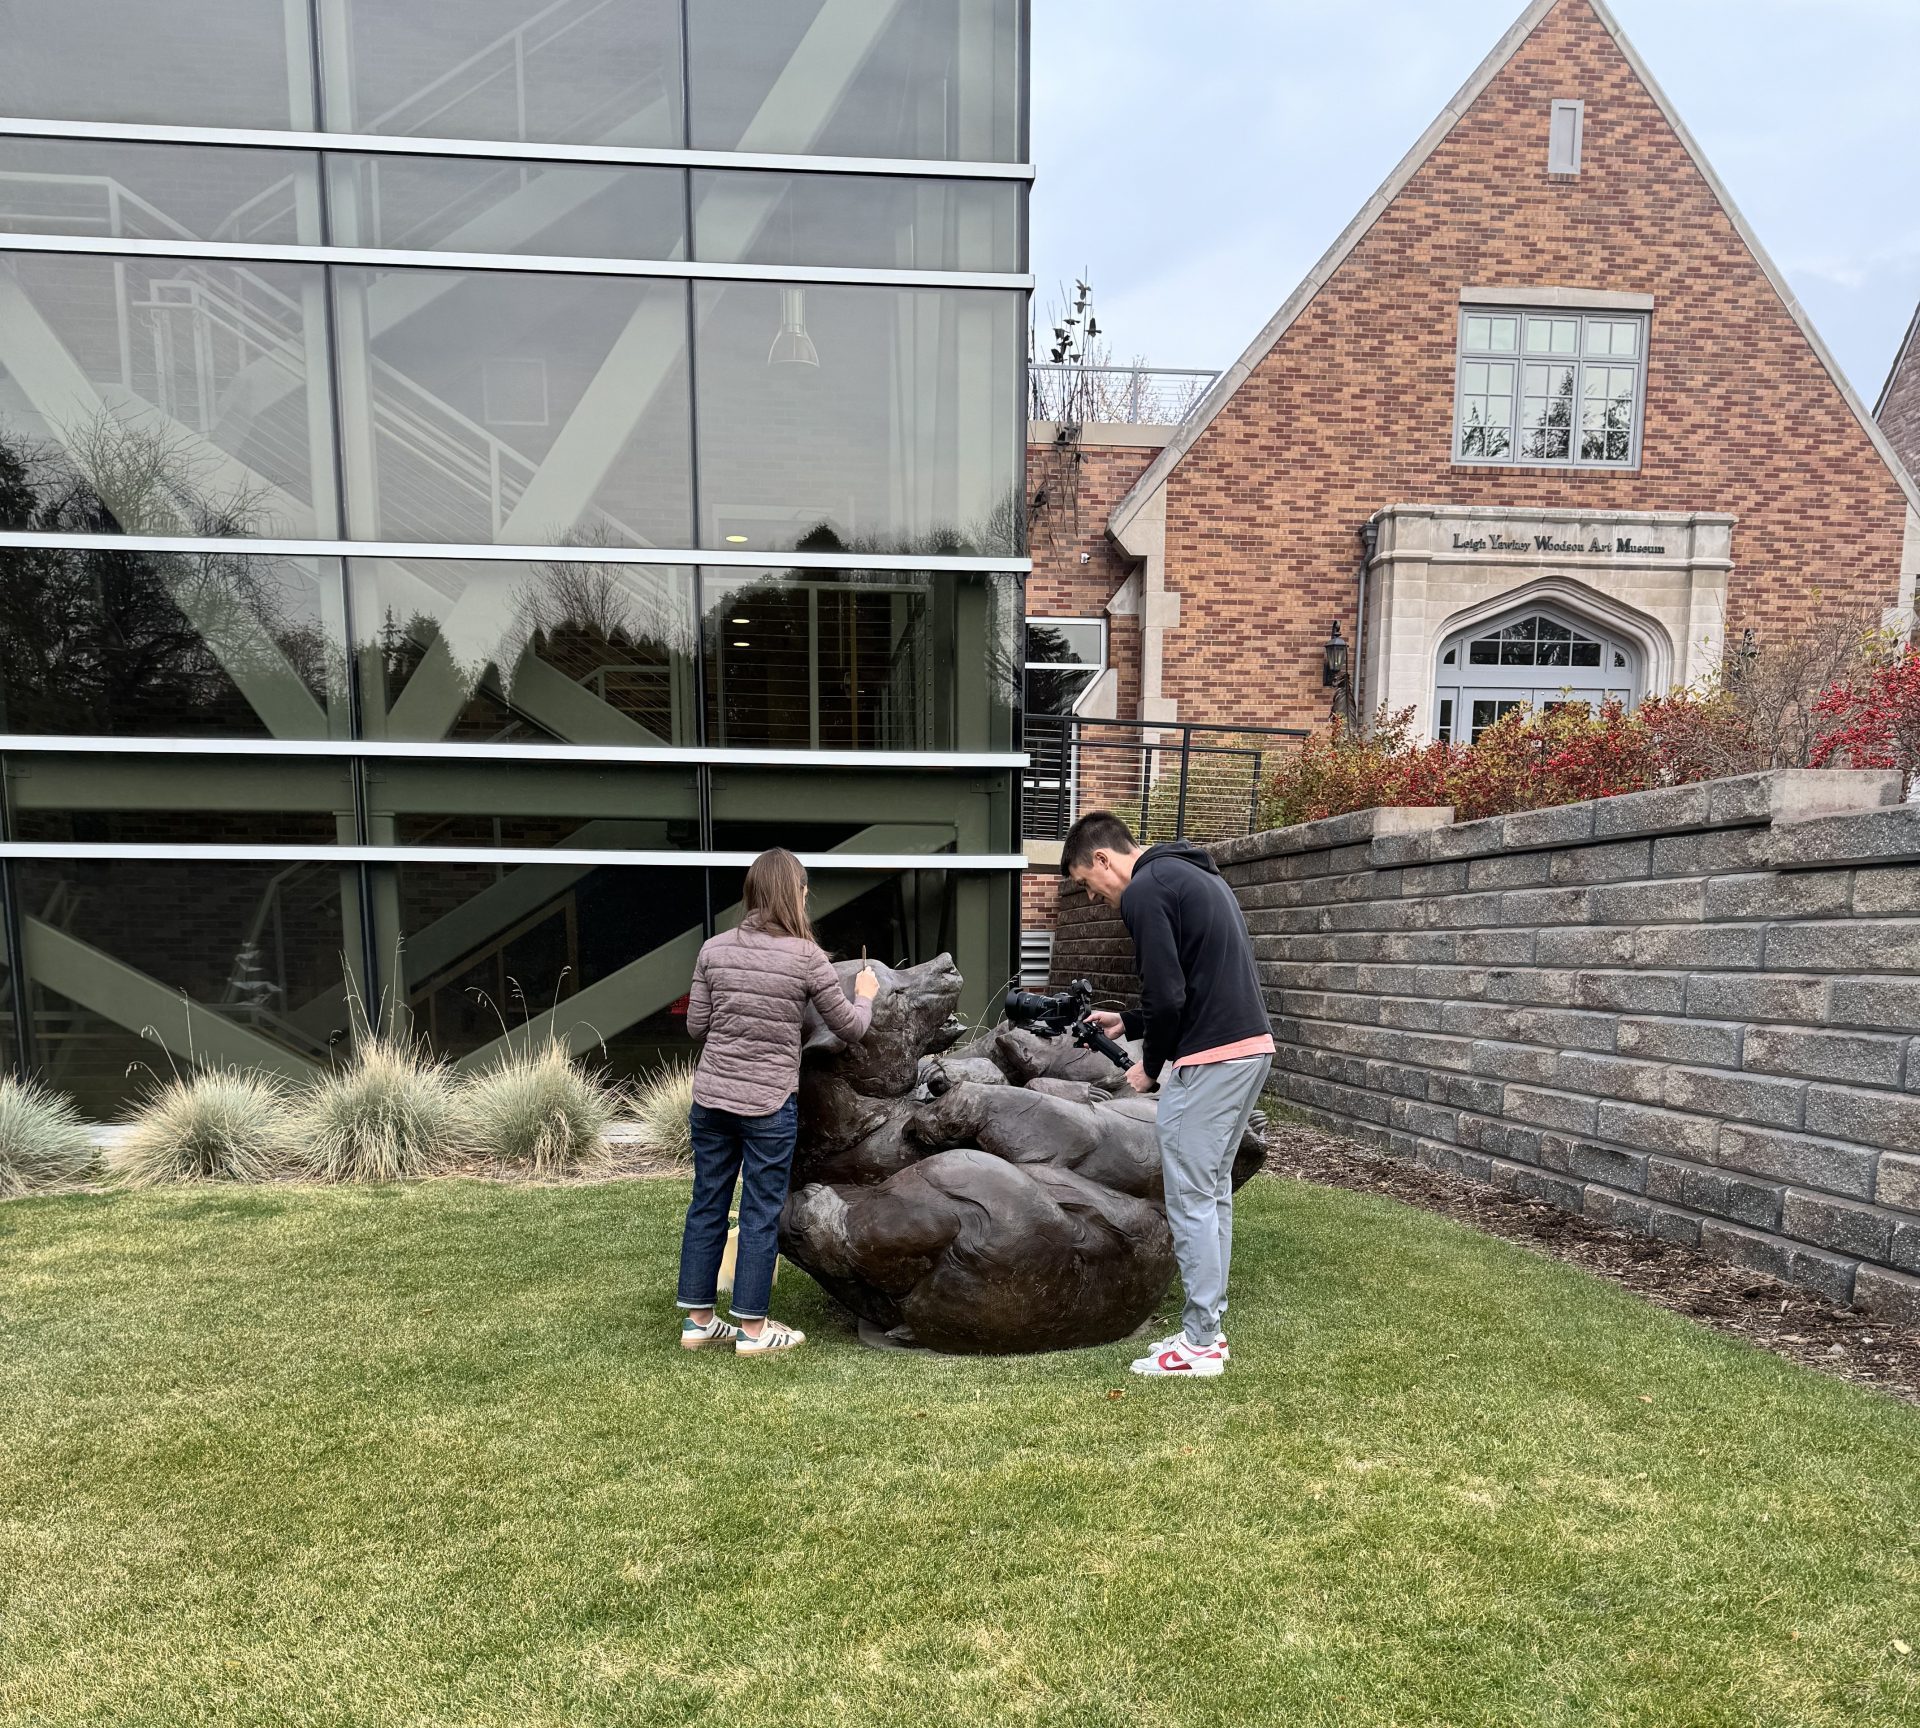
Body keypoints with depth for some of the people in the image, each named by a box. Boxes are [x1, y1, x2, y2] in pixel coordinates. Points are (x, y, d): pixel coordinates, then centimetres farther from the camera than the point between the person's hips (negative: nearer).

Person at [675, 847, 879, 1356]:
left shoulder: (715, 948, 0)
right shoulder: (806, 956, -10)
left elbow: (696, 1025, 6)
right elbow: (851, 1029, -1)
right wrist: (865, 995, 18)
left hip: (711, 1097, 4)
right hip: (769, 1105, -4)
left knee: (707, 1205, 14)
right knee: (761, 1213, 7)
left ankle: (698, 1320, 26)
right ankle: (752, 1328, 18)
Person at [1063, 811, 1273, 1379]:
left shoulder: (1144, 891, -10)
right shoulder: (1195, 875, 20)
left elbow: (1167, 994, -17)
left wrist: (1150, 1065, -1)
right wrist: (1127, 1024, 25)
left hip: (1208, 1059, -10)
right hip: (1252, 1046, 10)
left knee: (1191, 1199, 0)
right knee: (1213, 1192, 16)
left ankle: (1199, 1344, 9)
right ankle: (1208, 1327, 24)